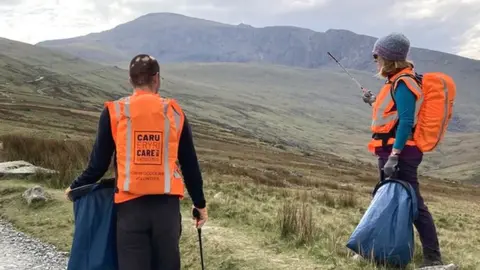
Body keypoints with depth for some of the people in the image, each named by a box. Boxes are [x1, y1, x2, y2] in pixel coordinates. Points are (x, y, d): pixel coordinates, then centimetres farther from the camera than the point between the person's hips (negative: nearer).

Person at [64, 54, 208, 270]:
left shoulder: (114, 111, 1)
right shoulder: (174, 112, 4)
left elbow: (99, 163, 4)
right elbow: (190, 164, 8)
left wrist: (76, 187, 23)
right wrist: (200, 203, 19)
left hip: (131, 205, -1)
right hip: (167, 205, 1)